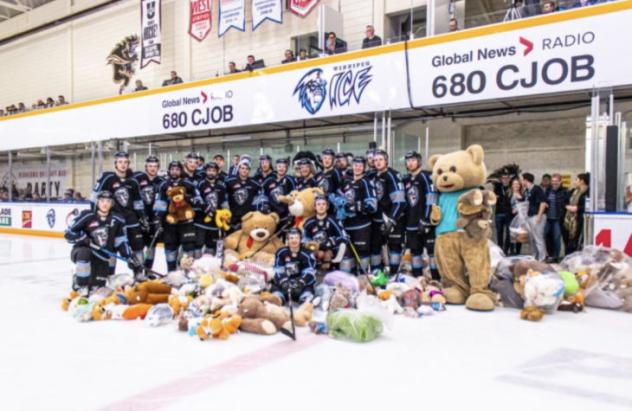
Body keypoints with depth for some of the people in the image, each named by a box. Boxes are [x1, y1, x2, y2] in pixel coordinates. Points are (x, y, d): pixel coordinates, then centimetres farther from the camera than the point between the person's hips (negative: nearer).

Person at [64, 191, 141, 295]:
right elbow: (68, 233, -11)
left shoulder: (117, 220, -2)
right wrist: (85, 239, -25)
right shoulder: (87, 216, -13)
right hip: (82, 252, -3)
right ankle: (81, 286, -19)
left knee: (96, 288, 0)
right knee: (84, 253, -38)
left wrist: (130, 258, -6)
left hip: (102, 258, 3)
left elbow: (121, 243, 3)